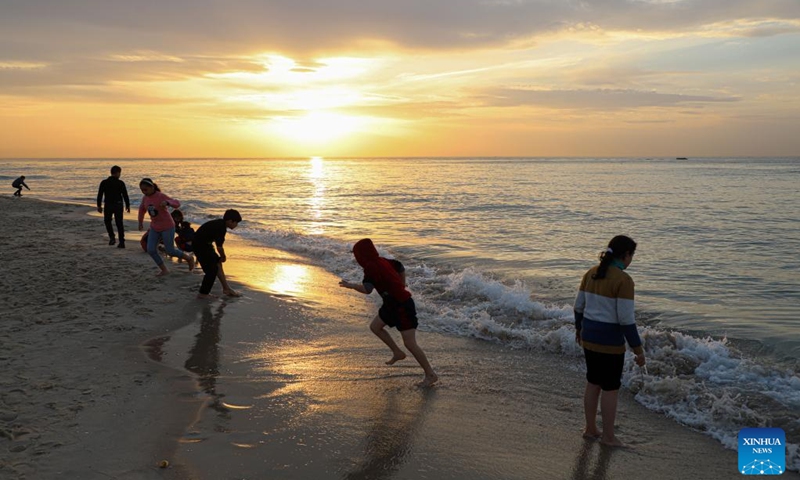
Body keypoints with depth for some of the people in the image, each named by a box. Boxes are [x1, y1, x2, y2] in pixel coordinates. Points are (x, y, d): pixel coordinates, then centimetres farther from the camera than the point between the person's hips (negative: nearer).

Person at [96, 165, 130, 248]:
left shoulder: (104, 183, -1)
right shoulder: (120, 183, -6)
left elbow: (100, 195, 0)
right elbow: (125, 195, -6)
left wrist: (99, 205, 8)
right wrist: (128, 205, 4)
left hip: (108, 205, 1)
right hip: (118, 205, -1)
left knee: (107, 221, 22)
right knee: (119, 223, 4)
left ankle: (112, 237, 5)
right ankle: (121, 242, 2)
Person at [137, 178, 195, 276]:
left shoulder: (161, 196, -20)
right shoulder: (145, 198, -1)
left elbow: (177, 203, -28)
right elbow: (142, 209, 19)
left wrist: (167, 202, -47)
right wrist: (140, 223, 25)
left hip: (167, 227, -6)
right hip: (154, 227, 6)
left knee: (170, 251, -2)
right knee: (151, 250, -6)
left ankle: (189, 258, 24)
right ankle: (164, 270, 8)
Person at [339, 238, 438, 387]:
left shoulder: (371, 268, -20)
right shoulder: (381, 261, 7)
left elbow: (367, 289, -31)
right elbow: (400, 268, 21)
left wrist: (350, 285, -16)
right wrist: (401, 287, 27)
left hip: (403, 306, -10)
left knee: (410, 343, -7)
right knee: (375, 326, 19)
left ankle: (431, 375, 1)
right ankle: (398, 353, 28)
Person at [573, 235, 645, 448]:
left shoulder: (592, 273, 3)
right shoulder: (624, 280, -19)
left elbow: (579, 306, 9)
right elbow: (626, 319, -20)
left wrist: (579, 328, 25)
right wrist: (638, 348, -12)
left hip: (589, 336, 7)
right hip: (610, 341, -7)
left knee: (593, 383, 19)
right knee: (611, 388, 8)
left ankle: (590, 428, 31)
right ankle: (608, 436, 20)